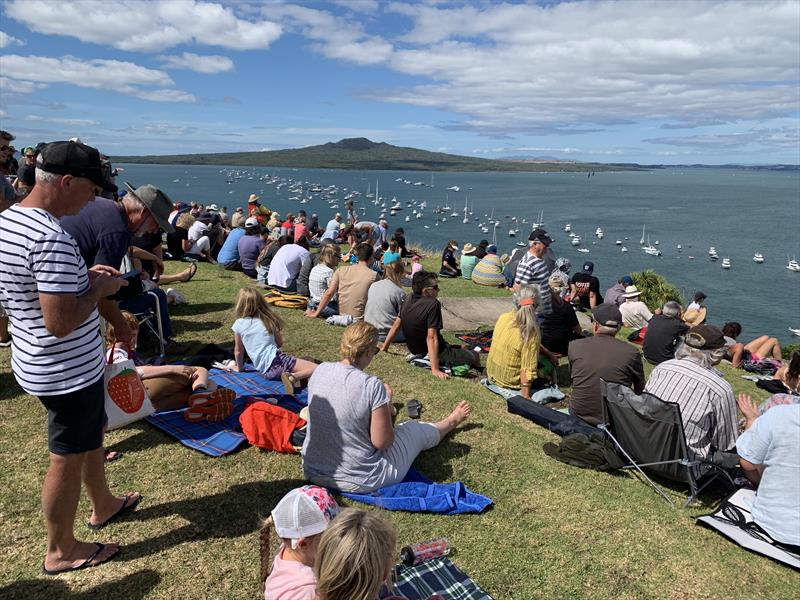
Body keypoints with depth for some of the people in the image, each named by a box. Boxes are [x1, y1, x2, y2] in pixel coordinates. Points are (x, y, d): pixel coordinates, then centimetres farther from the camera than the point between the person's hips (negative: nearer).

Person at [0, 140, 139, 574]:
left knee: (91, 435, 27)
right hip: (68, 372, -10)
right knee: (68, 458, 9)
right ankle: (61, 551, 29)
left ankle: (103, 505, 48)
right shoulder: (52, 238, -29)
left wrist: (82, 276, 6)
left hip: (38, 363, 10)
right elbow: (60, 322, -31)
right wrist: (98, 289, -17)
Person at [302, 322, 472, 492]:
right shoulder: (372, 385, -27)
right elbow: (383, 442, -19)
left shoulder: (320, 371, -10)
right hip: (360, 482, -5)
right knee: (416, 428, 20)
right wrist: (386, 400, -4)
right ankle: (451, 422, 51)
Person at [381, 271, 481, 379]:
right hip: (436, 354, -8)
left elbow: (396, 325, 0)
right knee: (474, 355, 6)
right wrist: (435, 370, -32)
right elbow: (431, 337, -32)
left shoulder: (409, 299, -6)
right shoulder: (433, 304, -28)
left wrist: (384, 347, 11)